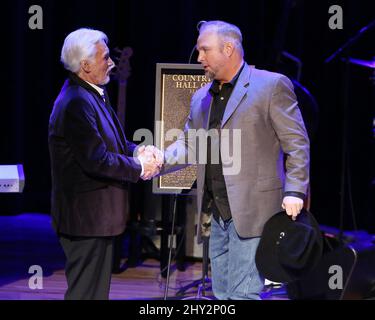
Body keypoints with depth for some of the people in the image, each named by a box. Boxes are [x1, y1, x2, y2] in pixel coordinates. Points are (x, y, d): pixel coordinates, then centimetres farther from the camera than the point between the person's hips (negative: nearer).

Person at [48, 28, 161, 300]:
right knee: (86, 290, -2)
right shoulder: (76, 104, -23)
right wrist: (139, 168, -13)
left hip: (96, 214, 11)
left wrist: (137, 151, 1)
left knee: (97, 287, 18)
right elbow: (97, 161, -25)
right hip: (86, 215, -11)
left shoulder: (94, 94, 10)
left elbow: (110, 142, 20)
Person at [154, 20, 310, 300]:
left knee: (243, 293, -9)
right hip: (215, 213, 7)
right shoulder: (201, 97, 17)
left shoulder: (272, 85, -5)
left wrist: (294, 192, -15)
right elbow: (188, 144, 16)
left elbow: (297, 144, -6)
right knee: (222, 294, 12)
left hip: (251, 211, -7)